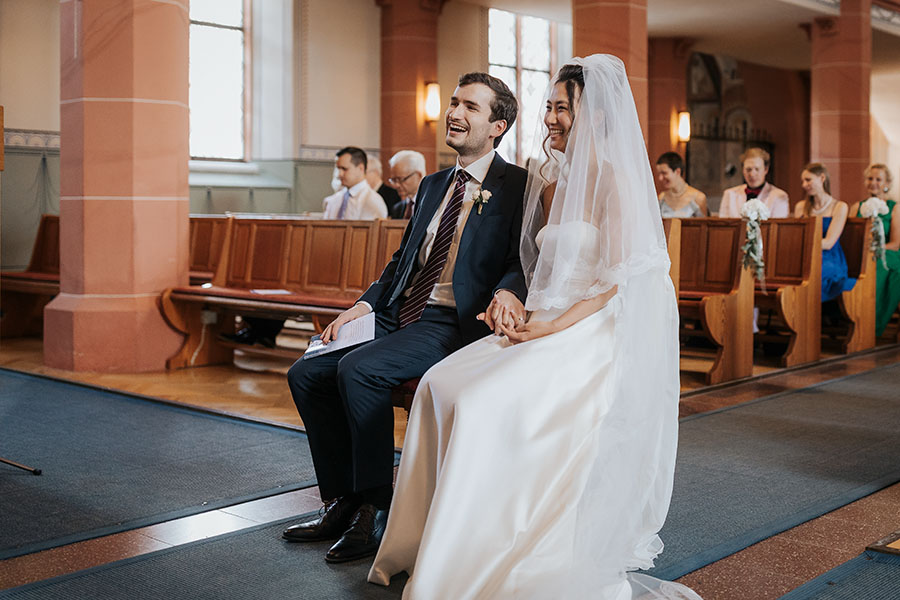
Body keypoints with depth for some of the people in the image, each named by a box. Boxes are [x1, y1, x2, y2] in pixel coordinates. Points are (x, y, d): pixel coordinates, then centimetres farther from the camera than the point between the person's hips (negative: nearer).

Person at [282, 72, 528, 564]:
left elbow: (523, 260, -10)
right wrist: (363, 306, 8)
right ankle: (342, 504, 6)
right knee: (306, 374, -4)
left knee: (359, 368, -30)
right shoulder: (432, 186, 21)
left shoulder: (518, 186, -2)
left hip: (455, 324, -8)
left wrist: (506, 292, -32)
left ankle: (377, 511, -16)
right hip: (399, 317, 8)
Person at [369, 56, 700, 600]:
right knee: (441, 383, -14)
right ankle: (430, 538, -9)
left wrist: (552, 328, -18)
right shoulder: (553, 180, 18)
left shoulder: (616, 180, -7)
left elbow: (617, 279, -13)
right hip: (546, 328, 8)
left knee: (482, 401, -28)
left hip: (594, 336, -8)